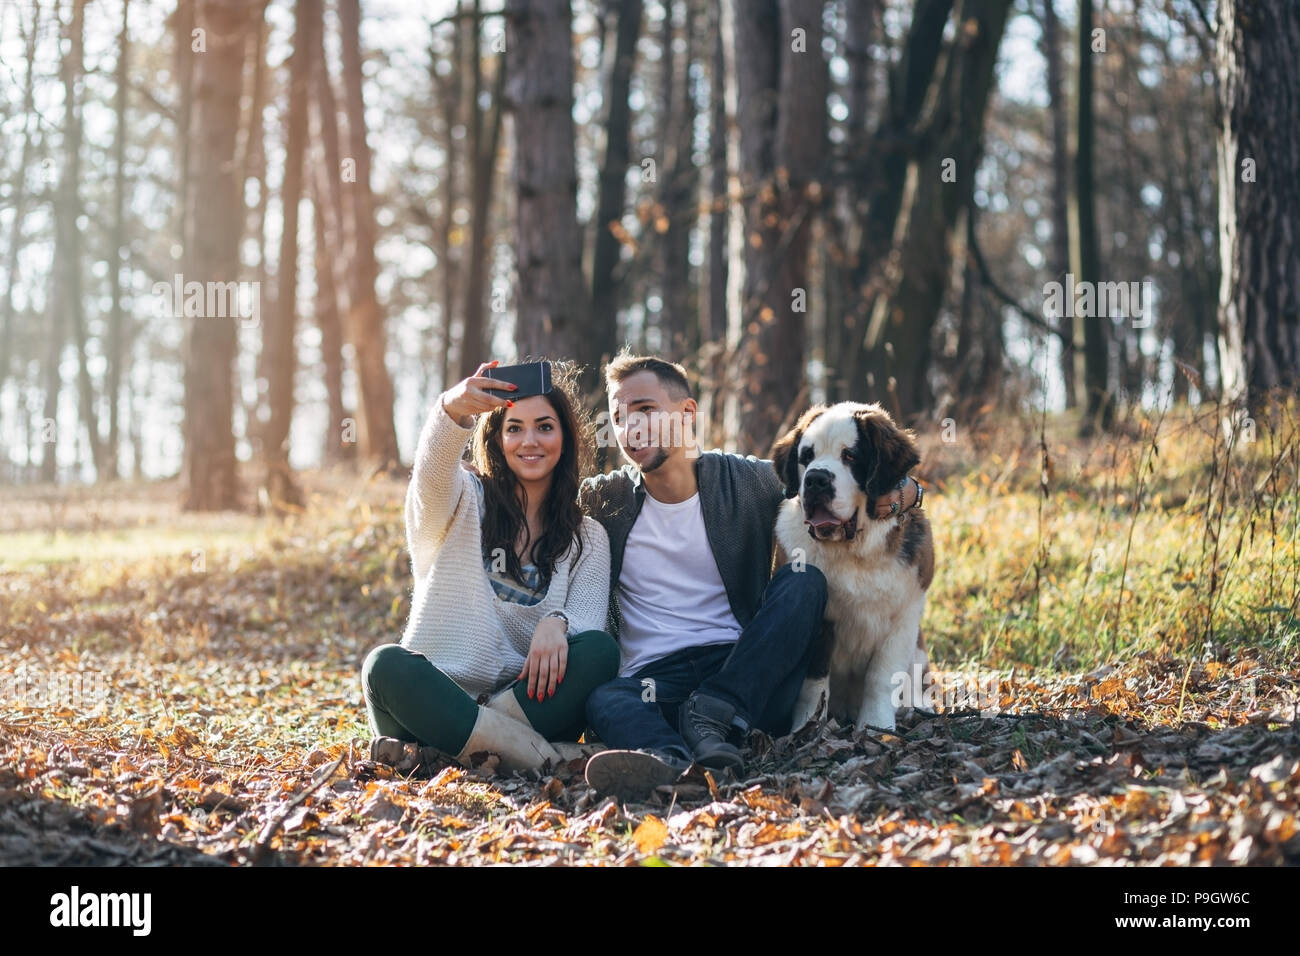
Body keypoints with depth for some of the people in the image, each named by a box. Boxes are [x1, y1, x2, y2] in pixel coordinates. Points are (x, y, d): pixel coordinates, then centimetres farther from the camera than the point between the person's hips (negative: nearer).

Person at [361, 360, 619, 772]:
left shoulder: (587, 538, 16)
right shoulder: (465, 500, 10)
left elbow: (588, 619, 0)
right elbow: (432, 473, -15)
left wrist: (556, 624, -26)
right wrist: (452, 409, -38)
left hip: (527, 701, 2)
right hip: (439, 690, -2)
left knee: (599, 650, -27)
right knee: (386, 665, -32)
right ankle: (533, 755, -34)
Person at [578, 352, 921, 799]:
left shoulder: (748, 481, 9)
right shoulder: (604, 500, 11)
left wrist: (902, 491, -7)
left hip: (743, 673, 1)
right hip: (652, 677, -1)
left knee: (803, 579, -21)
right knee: (604, 700, -33)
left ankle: (714, 712, -35)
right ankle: (666, 757, -67)